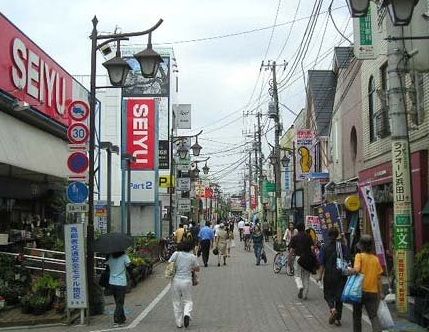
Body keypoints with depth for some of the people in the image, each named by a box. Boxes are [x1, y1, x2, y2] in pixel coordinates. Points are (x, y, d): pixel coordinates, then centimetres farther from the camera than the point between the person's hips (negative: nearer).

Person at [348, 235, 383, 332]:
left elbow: (356, 269, -23)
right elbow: (379, 277, 6)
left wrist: (350, 270, -3)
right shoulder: (376, 259, 5)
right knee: (373, 316, 2)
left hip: (361, 290, -3)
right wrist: (380, 292, 11)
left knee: (357, 315, 14)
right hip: (373, 292, 3)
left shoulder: (359, 256, -7)